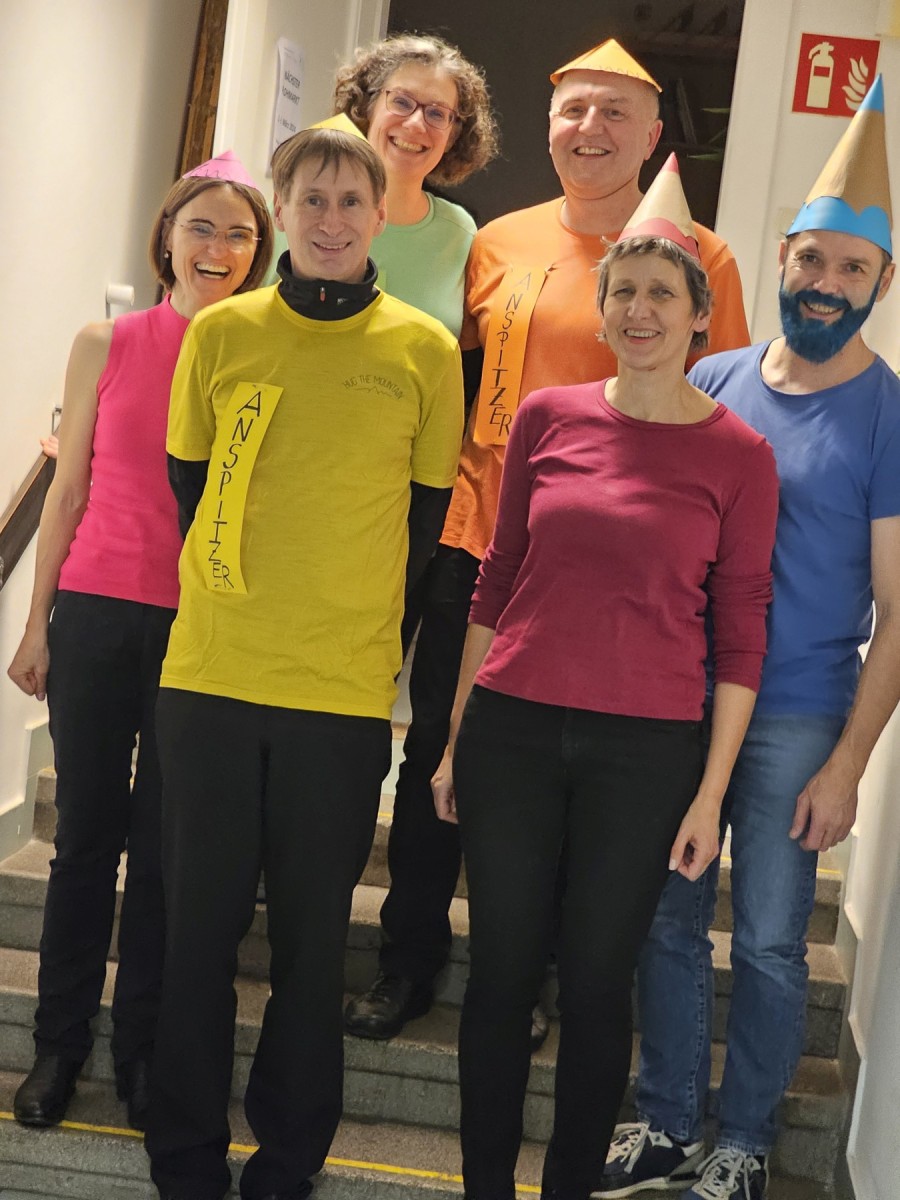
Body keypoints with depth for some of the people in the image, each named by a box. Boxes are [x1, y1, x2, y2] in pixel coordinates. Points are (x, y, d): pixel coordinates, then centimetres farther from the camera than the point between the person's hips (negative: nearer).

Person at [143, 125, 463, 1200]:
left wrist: (380, 642, 6)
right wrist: (233, 600, 11)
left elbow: (433, 519, 8)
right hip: (208, 678, 1)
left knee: (312, 940, 8)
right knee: (199, 926, 8)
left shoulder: (426, 349, 2)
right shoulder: (219, 333, 5)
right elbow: (188, 489, 14)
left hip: (348, 695, -1)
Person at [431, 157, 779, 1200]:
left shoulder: (738, 455, -3)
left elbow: (740, 634, 0)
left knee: (595, 980, 7)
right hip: (513, 730, 2)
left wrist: (711, 792, -2)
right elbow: (495, 581, 10)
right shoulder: (547, 418, 4)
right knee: (502, 970, 8)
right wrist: (454, 736, 9)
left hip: (647, 749, -2)